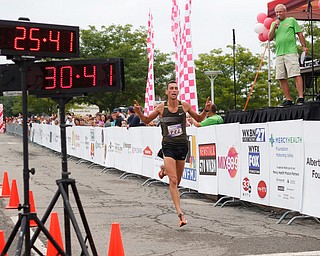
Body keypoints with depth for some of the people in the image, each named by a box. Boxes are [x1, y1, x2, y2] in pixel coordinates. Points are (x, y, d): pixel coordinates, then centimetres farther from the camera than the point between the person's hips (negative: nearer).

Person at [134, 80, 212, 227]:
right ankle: (180, 213, -13)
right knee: (173, 181, -14)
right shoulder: (161, 107, -1)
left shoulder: (184, 106, 1)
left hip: (182, 145, 2)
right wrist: (138, 112, -7)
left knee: (177, 182, 12)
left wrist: (206, 110, -3)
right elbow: (146, 121, 12)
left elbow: (199, 119, 15)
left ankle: (165, 170, 46)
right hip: (168, 146, -2)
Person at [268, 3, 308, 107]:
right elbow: (270, 38, 12)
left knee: (296, 75, -13)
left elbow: (300, 34, 7)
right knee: (281, 78, 1)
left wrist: (304, 46, -3)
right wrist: (274, 27, -1)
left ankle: (300, 97, -16)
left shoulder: (291, 20, 9)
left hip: (291, 52, -5)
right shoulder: (274, 24, 20)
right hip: (279, 54, 5)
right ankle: (288, 99, 6)